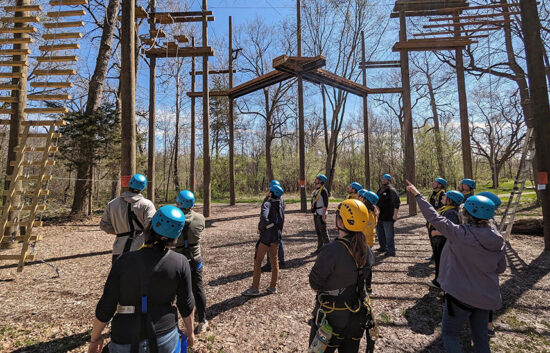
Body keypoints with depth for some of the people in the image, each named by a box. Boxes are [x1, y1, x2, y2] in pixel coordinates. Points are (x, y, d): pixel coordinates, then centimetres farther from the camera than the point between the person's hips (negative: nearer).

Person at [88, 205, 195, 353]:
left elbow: (105, 308, -6)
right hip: (166, 339, 0)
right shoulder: (180, 263, -14)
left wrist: (95, 338, 12)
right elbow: (186, 303, -5)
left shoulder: (124, 262, -14)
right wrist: (189, 331, 13)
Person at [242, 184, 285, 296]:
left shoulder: (267, 204, -16)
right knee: (274, 261, 15)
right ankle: (273, 287, 24)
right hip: (277, 236, 7)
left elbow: (264, 217, -34)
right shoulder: (280, 205, 7)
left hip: (266, 237, -7)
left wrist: (261, 227, -17)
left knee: (258, 261, 4)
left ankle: (255, 288, 10)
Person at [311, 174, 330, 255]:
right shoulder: (316, 190, 15)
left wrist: (323, 215, -22)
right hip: (316, 214, 9)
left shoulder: (323, 190, -13)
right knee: (318, 232, 14)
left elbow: (326, 204, -18)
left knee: (323, 232, -4)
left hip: (321, 215, -9)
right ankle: (319, 248, 24)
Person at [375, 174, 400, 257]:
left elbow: (397, 203, -17)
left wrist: (395, 215, -19)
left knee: (389, 235, -1)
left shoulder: (392, 190, -12)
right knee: (380, 233, 18)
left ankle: (391, 251, 10)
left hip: (388, 218, -8)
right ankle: (383, 247, 34)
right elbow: (376, 200, 24)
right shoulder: (380, 190, 14)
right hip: (379, 216, 8)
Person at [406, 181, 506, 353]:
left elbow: (434, 218, -20)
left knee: (450, 333, 14)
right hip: (487, 296, 6)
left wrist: (417, 194, -12)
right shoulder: (498, 240, -7)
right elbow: (500, 268, 6)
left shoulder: (460, 234, -25)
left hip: (461, 295, -6)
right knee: (480, 334, 24)